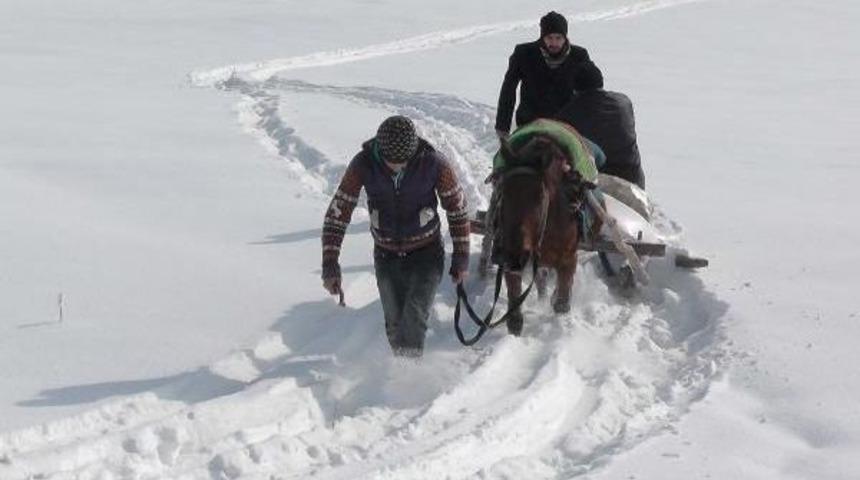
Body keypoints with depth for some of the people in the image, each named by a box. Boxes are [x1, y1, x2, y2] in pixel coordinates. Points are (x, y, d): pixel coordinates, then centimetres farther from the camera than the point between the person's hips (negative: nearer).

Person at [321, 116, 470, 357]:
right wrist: (330, 264, -14)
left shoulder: (433, 163, -21)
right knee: (394, 325, 8)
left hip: (426, 254, -2)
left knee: (414, 318, -20)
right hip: (386, 256, 2)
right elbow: (337, 212, -10)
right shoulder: (363, 165, -18)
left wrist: (461, 258, 0)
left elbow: (457, 207, -5)